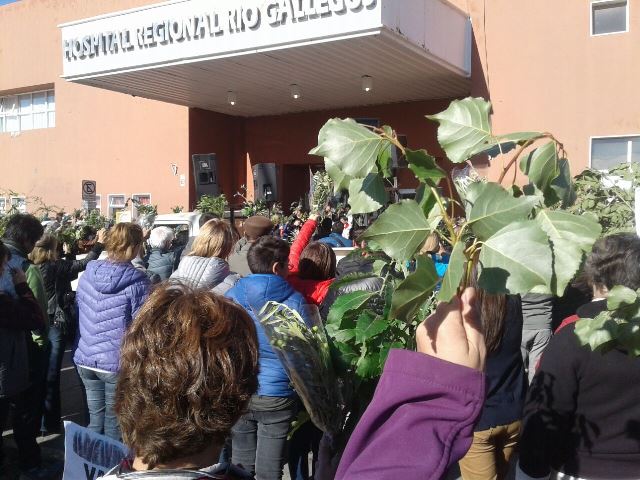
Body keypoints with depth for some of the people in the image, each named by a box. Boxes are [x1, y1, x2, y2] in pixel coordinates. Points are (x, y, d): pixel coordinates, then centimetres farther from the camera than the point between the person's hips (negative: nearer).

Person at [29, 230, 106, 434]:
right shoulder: (55, 266, -12)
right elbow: (83, 264, -8)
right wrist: (99, 244, -1)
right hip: (55, 325, -4)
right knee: (51, 374, 3)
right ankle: (49, 422, 10)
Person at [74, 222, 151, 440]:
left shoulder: (88, 273, 1)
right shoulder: (137, 281, -16)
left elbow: (78, 307, 11)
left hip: (85, 358, 5)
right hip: (118, 362, -5)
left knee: (95, 418, 18)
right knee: (114, 422, 9)